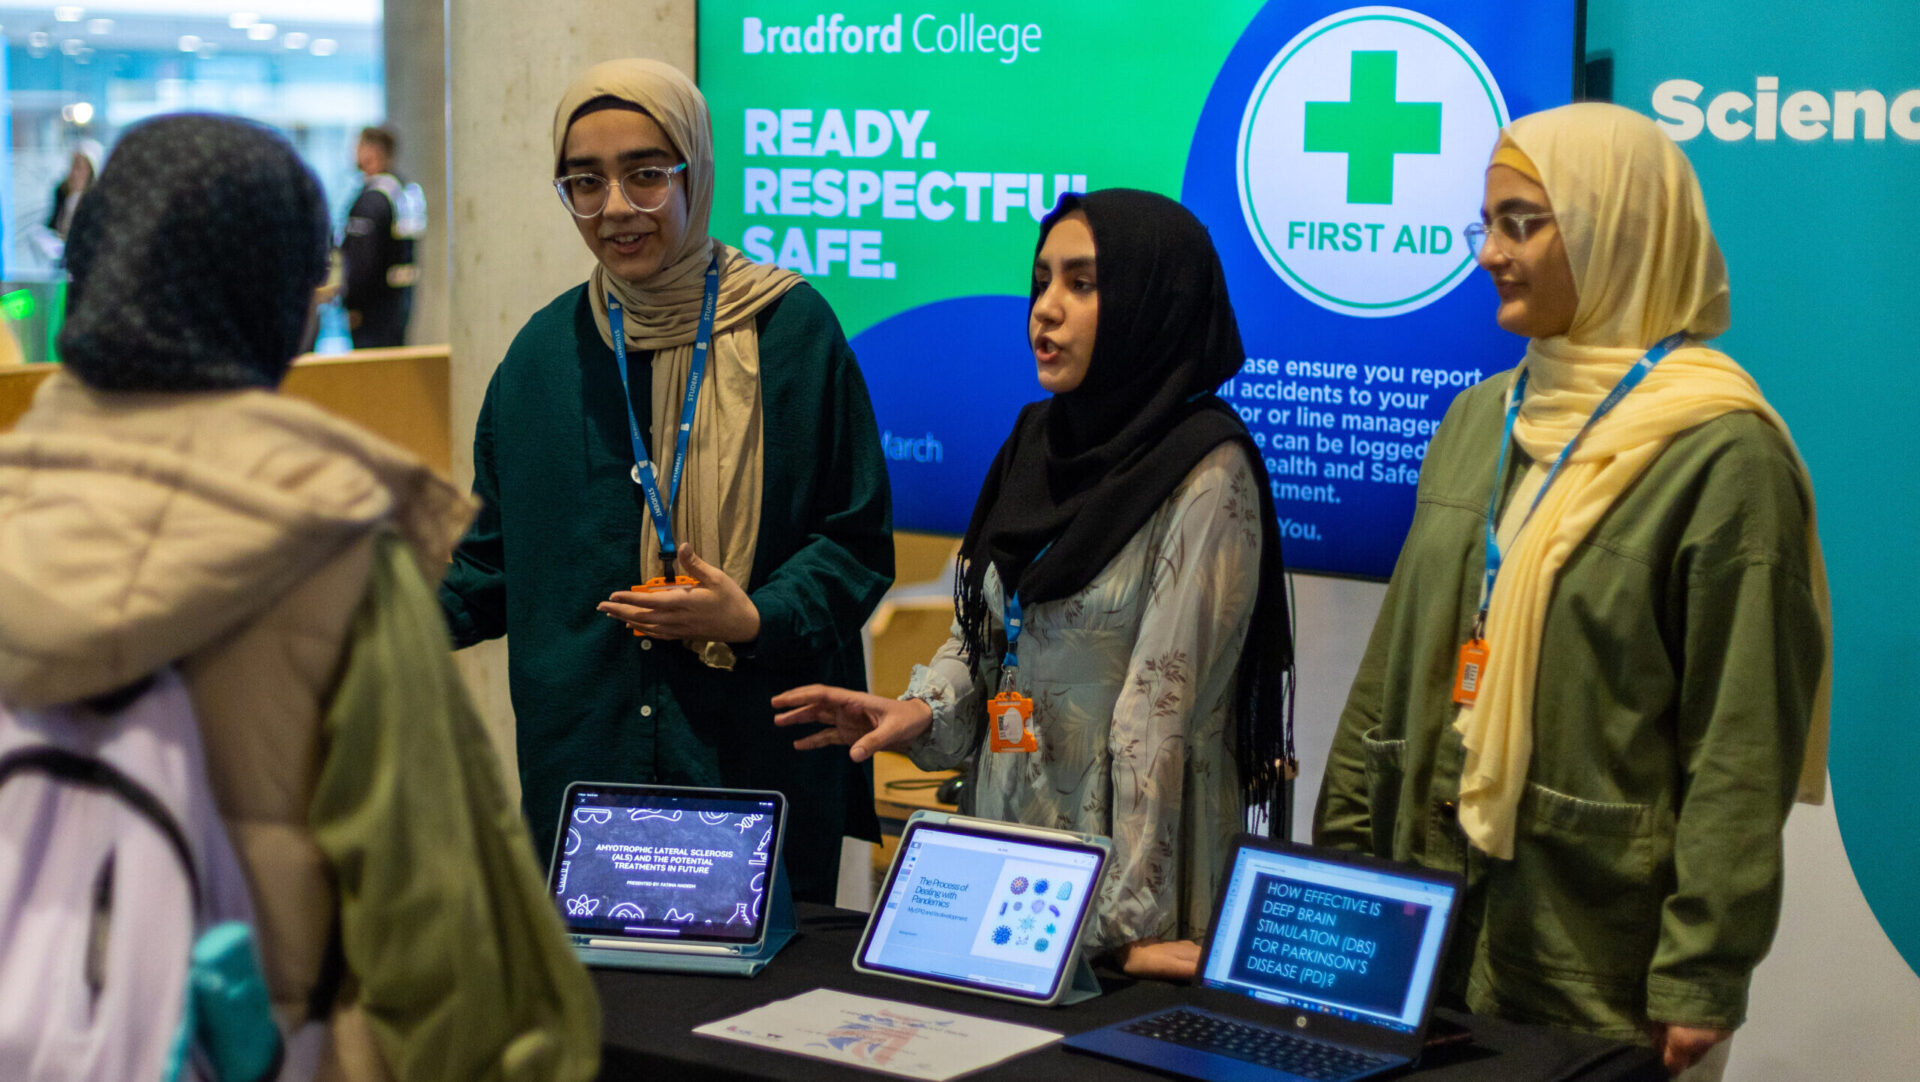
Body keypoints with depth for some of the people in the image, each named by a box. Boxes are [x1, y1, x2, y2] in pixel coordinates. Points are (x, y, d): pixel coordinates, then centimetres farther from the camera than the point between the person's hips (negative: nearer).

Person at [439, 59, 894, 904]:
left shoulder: (791, 329, -2)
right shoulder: (545, 350, 8)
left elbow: (858, 542, 0)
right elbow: (496, 551, 16)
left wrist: (757, 622, -15)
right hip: (581, 763, 3)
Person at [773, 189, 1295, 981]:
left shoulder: (1206, 476, -14)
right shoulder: (1039, 443, 8)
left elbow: (1162, 710, -19)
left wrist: (1133, 923, -21)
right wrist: (921, 711, -4)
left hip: (1131, 864, -6)